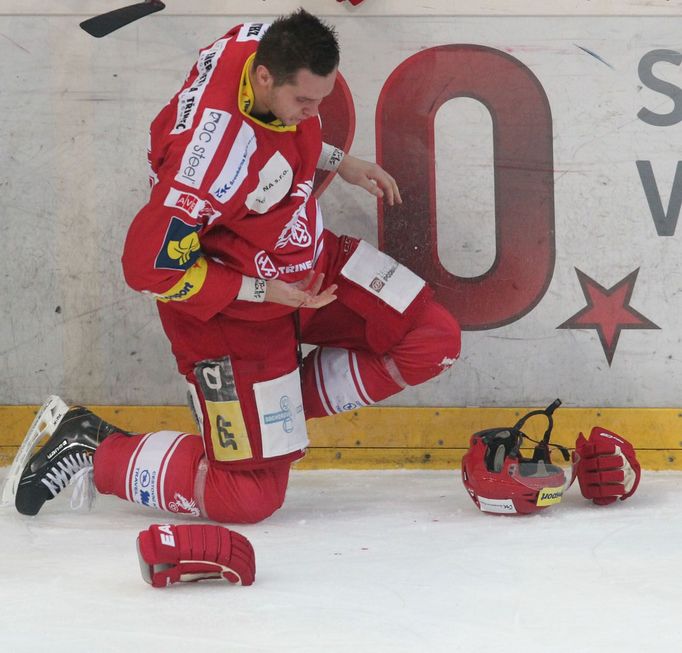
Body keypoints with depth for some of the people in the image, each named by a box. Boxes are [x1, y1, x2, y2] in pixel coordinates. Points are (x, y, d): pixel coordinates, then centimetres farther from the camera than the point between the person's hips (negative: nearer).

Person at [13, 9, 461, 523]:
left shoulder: (274, 43, -15)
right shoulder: (215, 154, -38)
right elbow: (149, 266, -28)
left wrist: (338, 162, 4)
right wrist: (263, 292, -24)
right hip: (231, 303, -8)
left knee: (432, 339, 0)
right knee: (249, 495, -5)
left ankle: (283, 406, 12)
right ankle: (93, 449, 12)